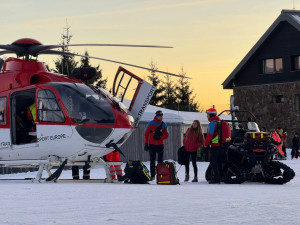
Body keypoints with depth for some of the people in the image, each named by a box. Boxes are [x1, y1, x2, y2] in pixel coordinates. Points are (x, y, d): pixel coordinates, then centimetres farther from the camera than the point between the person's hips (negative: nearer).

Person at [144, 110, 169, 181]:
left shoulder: (163, 124, 4)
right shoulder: (151, 123, 0)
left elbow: (166, 135, 4)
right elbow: (146, 134, 3)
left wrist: (159, 137, -15)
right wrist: (146, 144, -2)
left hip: (160, 145, 1)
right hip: (152, 145, -1)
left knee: (160, 161, 0)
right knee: (152, 161, 3)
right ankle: (152, 175, 8)